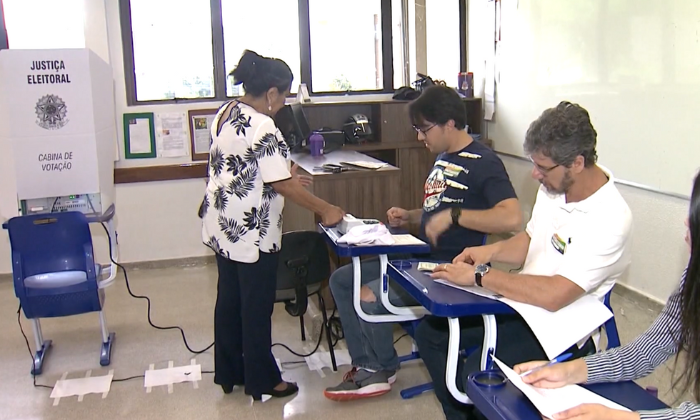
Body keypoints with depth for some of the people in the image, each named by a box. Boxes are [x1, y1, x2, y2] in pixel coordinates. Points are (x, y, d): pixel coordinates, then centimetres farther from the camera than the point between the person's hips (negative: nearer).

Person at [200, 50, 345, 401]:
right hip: (251, 232, -9)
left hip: (222, 227, 9)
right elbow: (283, 185, -20)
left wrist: (283, 173, 16)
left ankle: (228, 373, 31)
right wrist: (326, 210, -11)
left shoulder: (225, 114, 7)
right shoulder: (262, 128, -21)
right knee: (256, 307, 4)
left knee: (229, 300, 17)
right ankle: (262, 380, 19)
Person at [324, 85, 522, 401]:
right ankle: (366, 367, 10)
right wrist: (410, 217, 8)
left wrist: (454, 215, -32)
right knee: (341, 280, 6)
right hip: (421, 257, 10)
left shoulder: (483, 162, -15)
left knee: (367, 298, -22)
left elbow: (512, 218, -30)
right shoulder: (443, 158, 13)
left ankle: (382, 370, 7)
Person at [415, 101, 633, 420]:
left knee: (476, 374, -27)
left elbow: (553, 296, -31)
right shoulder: (554, 186, -1)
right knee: (429, 332, 4)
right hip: (519, 304, 9)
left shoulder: (609, 220, -26)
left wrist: (480, 275, -24)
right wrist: (491, 251, -4)